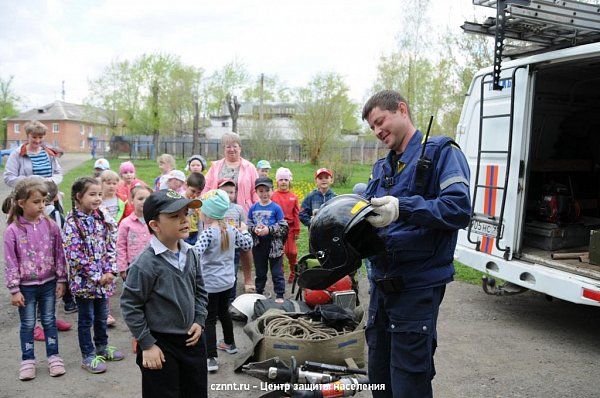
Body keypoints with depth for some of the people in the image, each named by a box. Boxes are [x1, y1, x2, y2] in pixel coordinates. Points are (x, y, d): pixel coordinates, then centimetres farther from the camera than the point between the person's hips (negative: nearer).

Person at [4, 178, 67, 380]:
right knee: (27, 324, 11)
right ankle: (28, 361, 26)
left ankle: (53, 357, 25)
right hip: (26, 286, -2)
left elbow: (59, 255, 1)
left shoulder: (50, 226, -5)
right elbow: (11, 262, -9)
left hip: (48, 283, 2)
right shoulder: (13, 231, -11)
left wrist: (61, 280, 2)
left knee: (49, 321, 13)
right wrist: (14, 290, -9)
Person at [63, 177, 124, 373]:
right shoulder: (72, 223, -15)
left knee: (102, 316, 18)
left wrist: (110, 271, -6)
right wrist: (97, 277, -17)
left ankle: (102, 348, 36)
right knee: (86, 319, 8)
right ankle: (88, 357, 22)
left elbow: (110, 246, 5)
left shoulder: (102, 219, 3)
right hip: (84, 281, -5)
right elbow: (75, 256, -19)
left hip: (104, 278, 6)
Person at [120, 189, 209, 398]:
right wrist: (147, 344, -13)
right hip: (160, 345, -6)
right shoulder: (146, 263, -22)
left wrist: (199, 321, 3)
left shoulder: (190, 254, -1)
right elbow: (130, 305, -16)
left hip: (192, 339, 6)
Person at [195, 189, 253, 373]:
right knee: (224, 311, 25)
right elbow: (247, 244, 11)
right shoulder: (231, 230, -1)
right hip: (228, 281, 7)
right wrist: (244, 231, 26)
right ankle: (229, 343, 42)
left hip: (210, 284, -7)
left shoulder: (208, 233, -21)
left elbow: (195, 254, -36)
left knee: (209, 319, 1)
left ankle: (211, 358, 1)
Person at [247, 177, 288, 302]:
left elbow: (283, 227, -9)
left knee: (277, 272, 4)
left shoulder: (276, 208, -7)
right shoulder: (253, 208, 3)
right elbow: (248, 224, 7)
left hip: (274, 244, -3)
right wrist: (254, 229, -13)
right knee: (260, 272, 17)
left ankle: (279, 295, 15)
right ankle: (259, 293, 30)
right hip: (258, 244, 3)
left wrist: (269, 230, -19)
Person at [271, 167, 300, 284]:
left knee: (291, 252, 4)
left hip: (290, 228, 1)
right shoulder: (273, 196, -2)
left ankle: (294, 273, 23)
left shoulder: (293, 197, 4)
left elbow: (296, 214, 4)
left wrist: (297, 230, 2)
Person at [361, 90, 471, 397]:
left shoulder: (441, 152, -6)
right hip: (382, 284, 7)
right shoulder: (381, 167, 17)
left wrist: (403, 208, -29)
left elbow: (459, 209, -19)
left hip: (417, 287, -7)